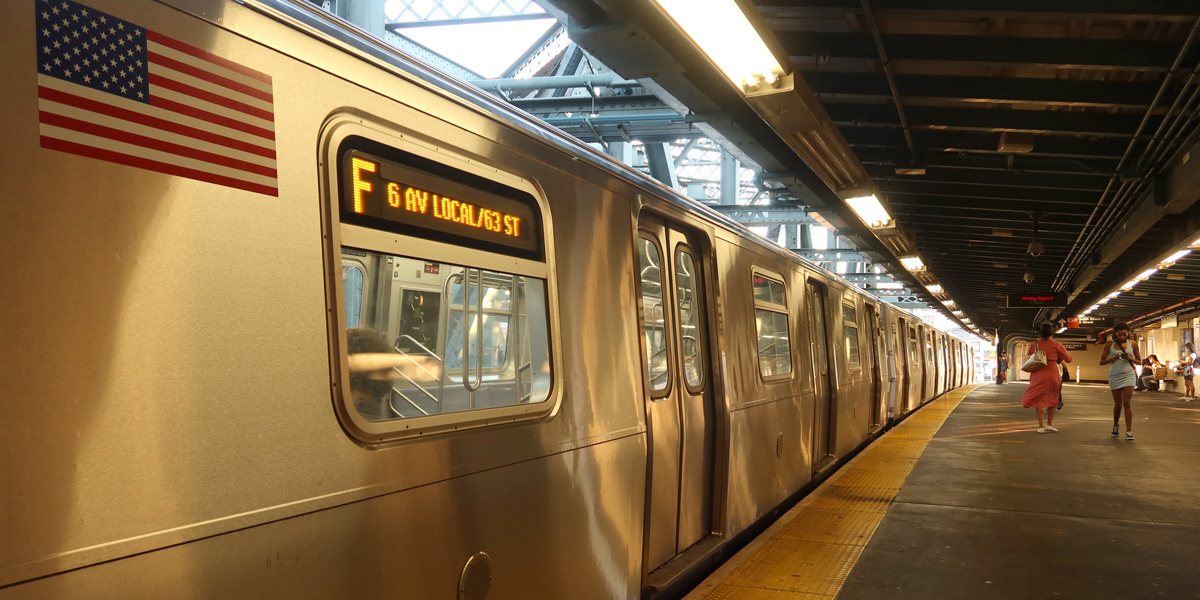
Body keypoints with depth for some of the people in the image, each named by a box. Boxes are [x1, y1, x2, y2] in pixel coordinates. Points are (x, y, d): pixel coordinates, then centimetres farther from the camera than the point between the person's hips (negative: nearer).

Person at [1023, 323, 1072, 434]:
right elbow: (1068, 359, 2)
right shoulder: (1056, 345, -3)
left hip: (1038, 375, 0)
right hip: (1053, 374, 0)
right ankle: (1049, 424, 20)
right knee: (1052, 399, 18)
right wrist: (1067, 353, 20)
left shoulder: (1034, 345, 0)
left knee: (1039, 399, 4)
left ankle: (1041, 426, -5)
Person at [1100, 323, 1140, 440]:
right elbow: (1101, 362, 0)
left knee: (1127, 403, -11)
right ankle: (1115, 426, 34)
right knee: (1118, 404, 9)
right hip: (1115, 376, 1)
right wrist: (1115, 357, -16)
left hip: (1128, 375, -1)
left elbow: (1139, 361, 10)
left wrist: (1130, 358, -10)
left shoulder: (1132, 345, 2)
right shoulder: (1110, 344, -1)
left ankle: (1129, 431, -12)